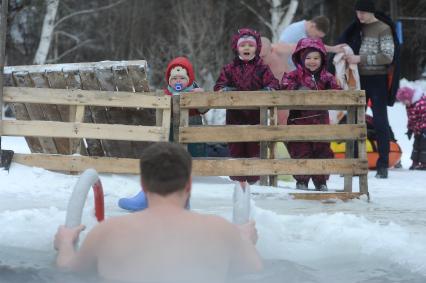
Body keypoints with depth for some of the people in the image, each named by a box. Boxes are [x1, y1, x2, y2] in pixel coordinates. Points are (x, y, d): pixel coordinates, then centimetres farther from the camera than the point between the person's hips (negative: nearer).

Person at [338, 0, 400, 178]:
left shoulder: (384, 29, -8)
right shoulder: (357, 28, 9)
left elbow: (387, 56, -15)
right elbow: (343, 43, 20)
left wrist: (360, 59, -21)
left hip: (377, 80, -6)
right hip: (360, 78, 6)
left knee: (380, 121, -4)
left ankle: (383, 165, 0)